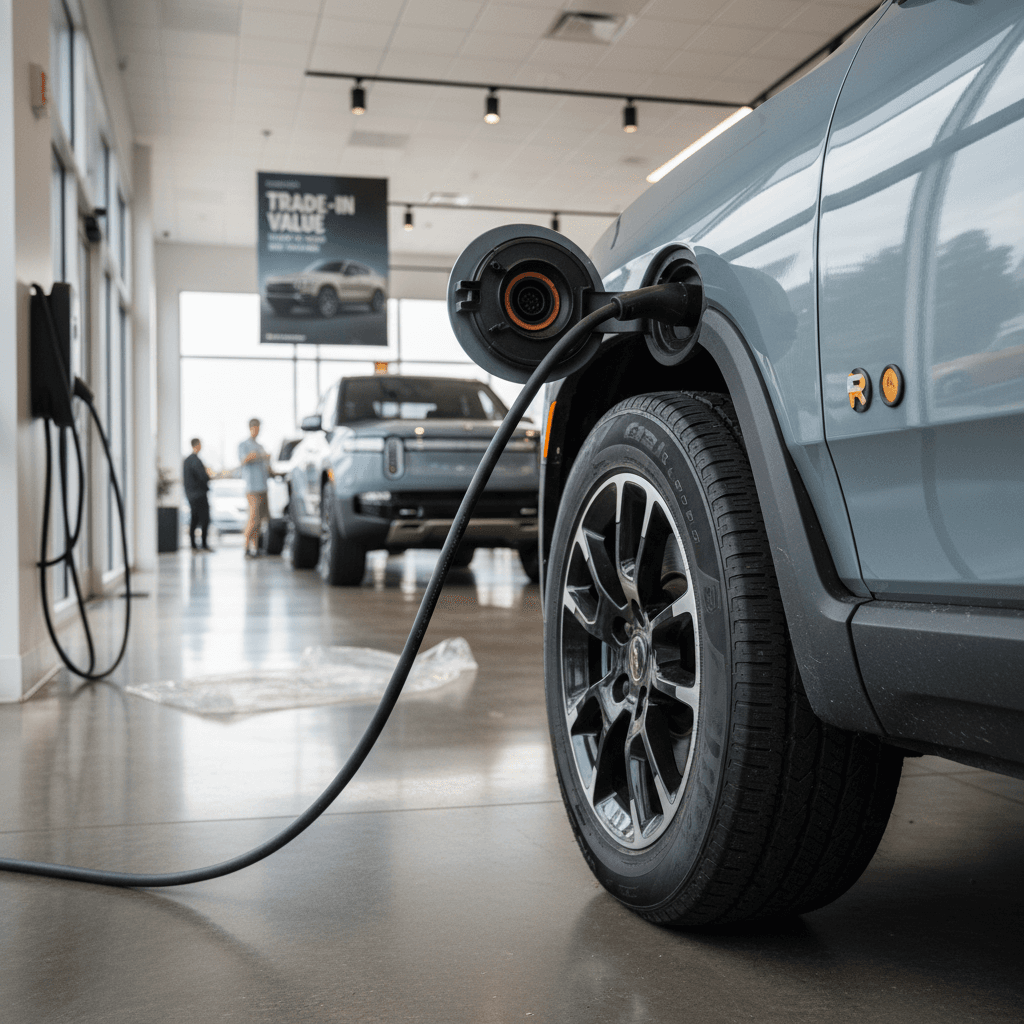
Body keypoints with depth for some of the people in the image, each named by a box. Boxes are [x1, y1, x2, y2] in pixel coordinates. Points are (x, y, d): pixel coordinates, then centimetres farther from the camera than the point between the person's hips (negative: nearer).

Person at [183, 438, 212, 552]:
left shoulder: (187, 460, 12)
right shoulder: (196, 460, -18)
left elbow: (183, 476, 22)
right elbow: (204, 477, -24)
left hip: (190, 494, 9)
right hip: (199, 494, -9)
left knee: (194, 519, 11)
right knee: (205, 519, -3)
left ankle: (193, 544, 12)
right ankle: (204, 544, -3)